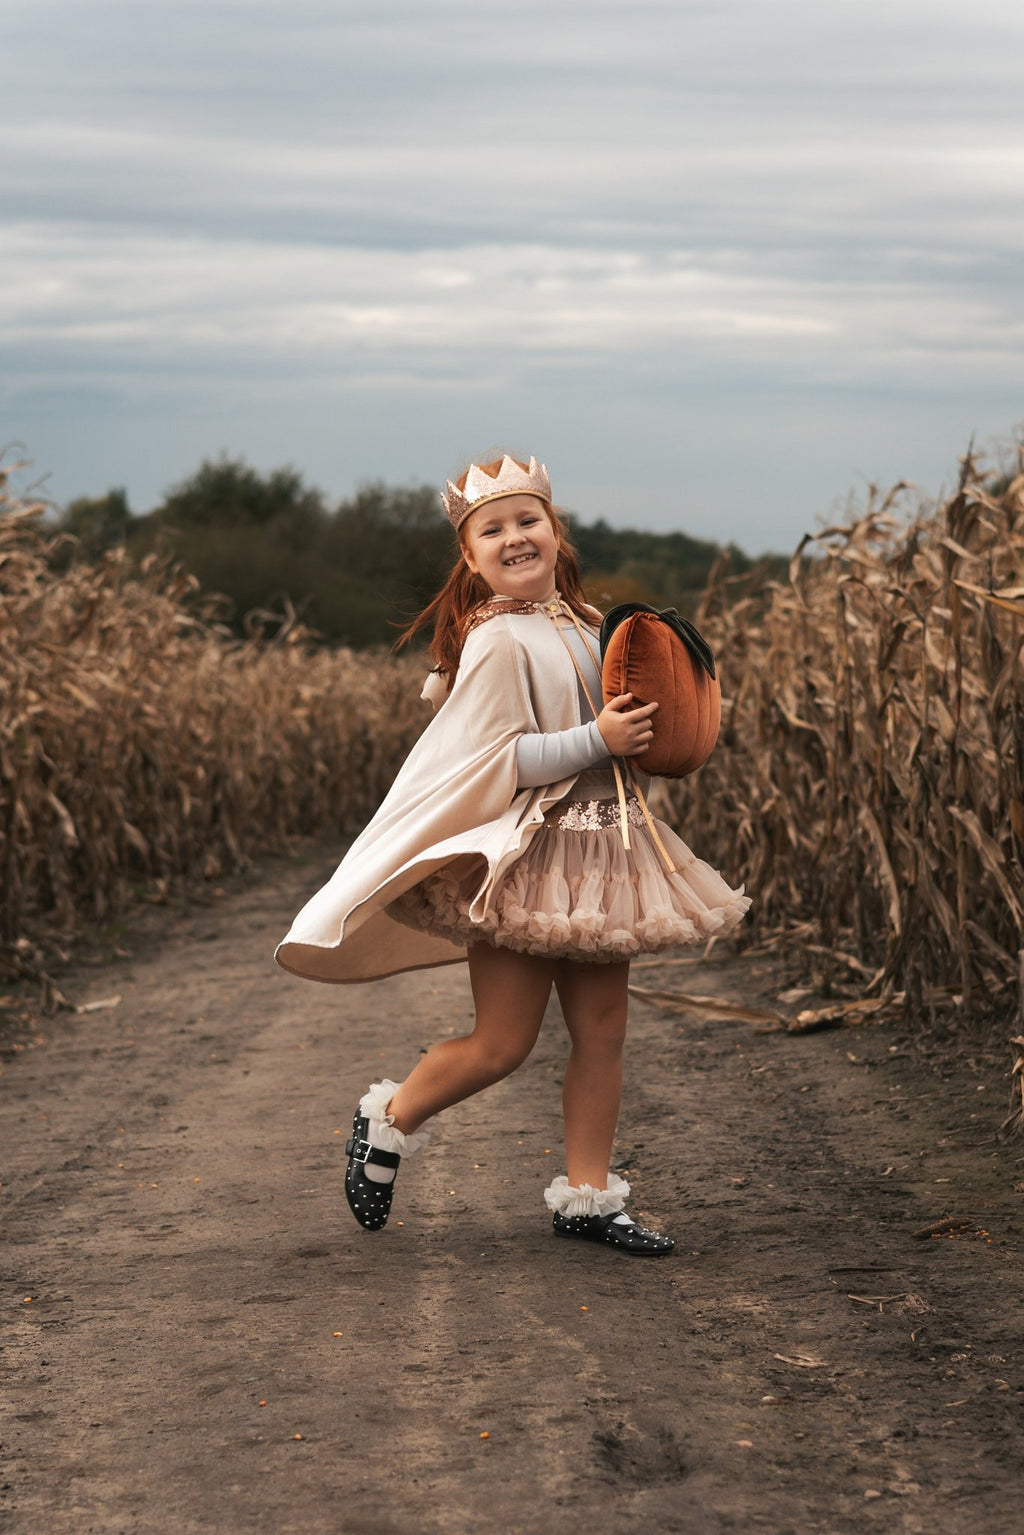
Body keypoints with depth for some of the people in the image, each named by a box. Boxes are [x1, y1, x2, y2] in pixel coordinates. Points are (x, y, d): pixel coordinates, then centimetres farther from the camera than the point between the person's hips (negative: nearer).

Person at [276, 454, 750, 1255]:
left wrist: (639, 730, 5)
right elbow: (494, 758, -19)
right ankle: (389, 1121, 22)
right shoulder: (498, 641, -14)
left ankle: (586, 1196, 17)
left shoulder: (581, 624, 11)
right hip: (523, 859, -8)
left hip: (599, 854, 8)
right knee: (502, 1043, -2)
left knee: (602, 1032, 8)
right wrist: (598, 739, -23)